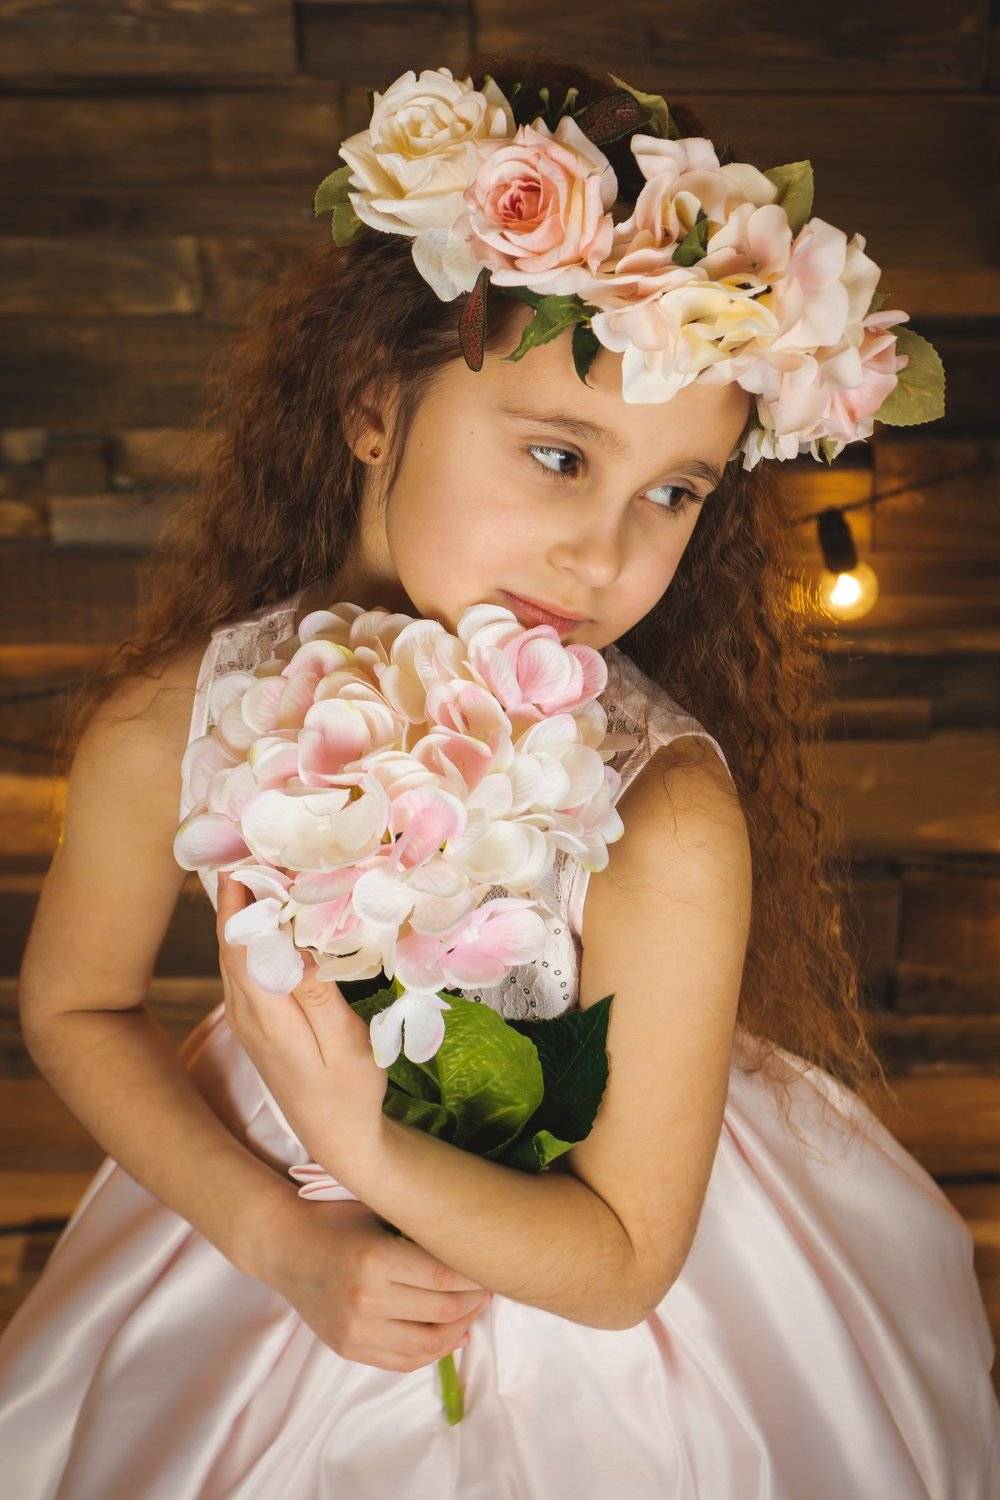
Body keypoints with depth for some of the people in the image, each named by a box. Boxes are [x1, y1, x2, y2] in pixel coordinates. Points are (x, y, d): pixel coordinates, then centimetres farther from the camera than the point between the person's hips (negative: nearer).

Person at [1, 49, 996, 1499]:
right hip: (277, 1219, 3)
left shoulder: (669, 824, -31)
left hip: (563, 1273, -2)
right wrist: (278, 1233, -16)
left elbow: (622, 1262, -22)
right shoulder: (175, 724, -23)